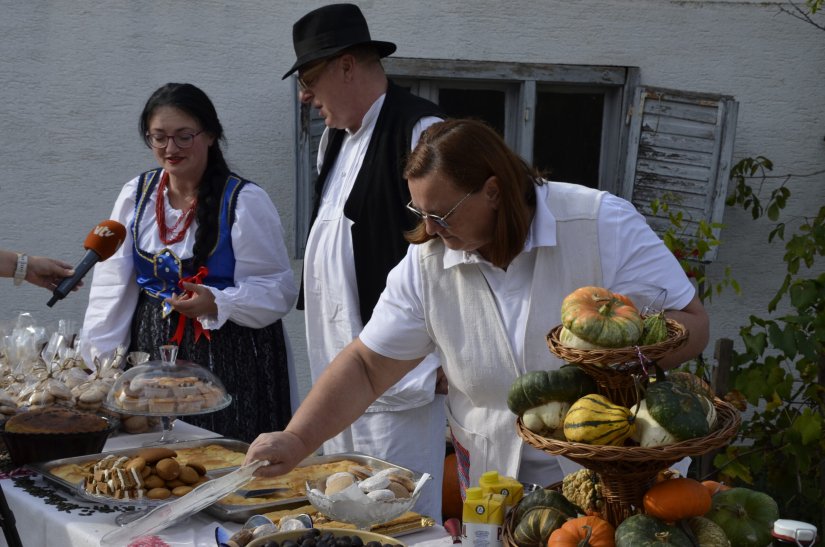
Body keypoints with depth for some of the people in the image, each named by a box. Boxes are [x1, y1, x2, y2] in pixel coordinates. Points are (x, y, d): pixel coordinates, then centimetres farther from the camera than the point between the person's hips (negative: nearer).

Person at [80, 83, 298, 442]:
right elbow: (111, 287, 5)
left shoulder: (245, 200, -7)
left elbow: (278, 290, -9)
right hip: (153, 351, 4)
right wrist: (98, 364, -2)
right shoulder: (136, 196, 8)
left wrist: (217, 304, -25)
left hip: (229, 359, -4)